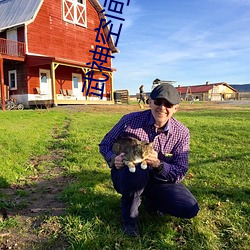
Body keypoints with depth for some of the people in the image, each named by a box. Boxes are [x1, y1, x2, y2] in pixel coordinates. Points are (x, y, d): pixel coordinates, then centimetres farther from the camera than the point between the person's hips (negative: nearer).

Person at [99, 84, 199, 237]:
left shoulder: (182, 133, -12)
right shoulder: (130, 120, -17)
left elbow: (180, 173, -14)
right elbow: (105, 144, -4)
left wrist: (158, 164, -35)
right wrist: (114, 159, -27)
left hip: (158, 180, 3)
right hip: (126, 175, -2)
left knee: (190, 209, -13)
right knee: (136, 169, -39)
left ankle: (149, 200, 17)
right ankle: (130, 217, -9)